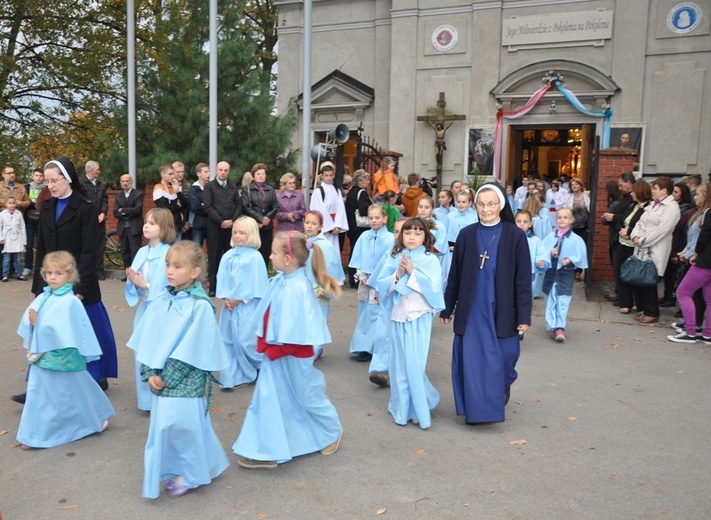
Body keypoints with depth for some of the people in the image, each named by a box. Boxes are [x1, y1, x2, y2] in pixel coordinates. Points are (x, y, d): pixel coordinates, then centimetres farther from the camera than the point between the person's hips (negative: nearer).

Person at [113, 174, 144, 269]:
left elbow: (137, 209, -15)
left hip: (134, 227, -5)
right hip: (122, 228, 5)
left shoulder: (138, 194, -1)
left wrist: (123, 210, -7)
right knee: (125, 252, 10)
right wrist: (129, 213, -12)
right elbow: (116, 213, 3)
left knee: (135, 252, -8)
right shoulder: (118, 196, 13)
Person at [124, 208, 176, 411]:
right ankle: (147, 400, 30)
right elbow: (133, 286, 10)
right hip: (144, 309, 7)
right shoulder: (142, 252, 6)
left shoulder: (170, 254, -14)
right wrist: (134, 283, -12)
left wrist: (145, 285, -17)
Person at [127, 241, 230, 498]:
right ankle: (173, 471, 35)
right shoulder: (161, 303, 4)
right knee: (163, 427, 14)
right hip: (160, 381, 6)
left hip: (185, 384, -6)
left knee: (183, 426, 0)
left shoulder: (200, 306, -14)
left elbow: (191, 351, -15)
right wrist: (150, 373, -6)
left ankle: (190, 475, 24)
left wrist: (167, 377, -14)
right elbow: (147, 342, 5)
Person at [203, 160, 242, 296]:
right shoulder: (209, 186, 4)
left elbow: (239, 206, 11)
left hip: (231, 226, 3)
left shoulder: (233, 187, 17)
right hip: (215, 226, -3)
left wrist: (232, 220, -5)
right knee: (214, 257, -1)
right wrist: (221, 221, -11)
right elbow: (208, 207, -6)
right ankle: (213, 287, 3)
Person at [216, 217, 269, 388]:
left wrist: (237, 300, -10)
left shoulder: (255, 257, -9)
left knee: (246, 340, -5)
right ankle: (232, 377, 15)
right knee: (229, 340, 6)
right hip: (229, 306, 6)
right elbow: (222, 279, 6)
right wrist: (226, 298, -7)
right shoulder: (228, 256, 7)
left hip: (247, 307, -6)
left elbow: (254, 284, -11)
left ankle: (262, 370, 19)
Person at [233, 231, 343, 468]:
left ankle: (332, 432, 39)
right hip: (275, 353, 8)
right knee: (267, 400, 12)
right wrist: (264, 343, 2)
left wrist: (275, 349, -18)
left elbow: (293, 332, -26)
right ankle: (265, 451, 24)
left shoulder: (297, 288, -28)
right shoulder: (280, 281, -2)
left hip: (293, 356, -8)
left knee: (308, 397, 13)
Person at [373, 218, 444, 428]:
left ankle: (420, 409, 12)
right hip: (398, 316, 3)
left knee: (416, 364, -5)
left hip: (420, 317, -3)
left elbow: (433, 287, -14)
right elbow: (381, 285, 1)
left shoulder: (431, 260, -4)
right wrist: (397, 274, -13)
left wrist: (412, 272, -16)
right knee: (399, 364, 10)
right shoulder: (393, 258, 5)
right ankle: (402, 408, 25)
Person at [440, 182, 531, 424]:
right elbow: (455, 275, 5)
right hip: (471, 310, 2)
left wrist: (524, 315, -7)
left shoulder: (515, 236, -5)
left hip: (501, 310, -1)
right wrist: (447, 308, 8)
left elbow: (523, 278, -5)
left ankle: (503, 384, 43)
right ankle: (475, 409, 18)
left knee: (503, 356, 9)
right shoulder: (466, 235, 1)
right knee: (470, 359, 2)